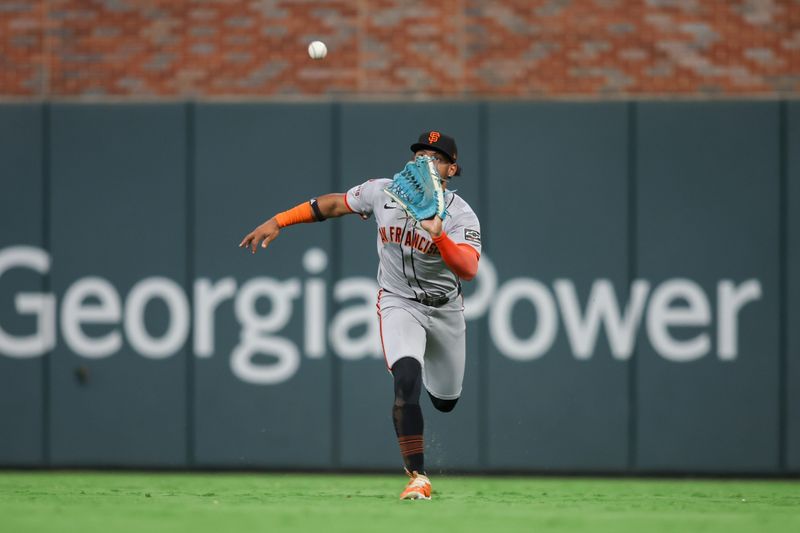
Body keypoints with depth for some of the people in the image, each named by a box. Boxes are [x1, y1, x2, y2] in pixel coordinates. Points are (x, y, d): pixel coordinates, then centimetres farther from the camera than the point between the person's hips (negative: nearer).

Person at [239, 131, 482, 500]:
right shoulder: (383, 193, -12)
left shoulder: (461, 216, -20)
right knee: (407, 382, -27)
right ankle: (417, 477, -22)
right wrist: (277, 222, -3)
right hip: (399, 304, -1)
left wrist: (437, 236, -52)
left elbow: (469, 270, -36)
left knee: (445, 400, 15)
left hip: (444, 309, 1)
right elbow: (333, 204, 2)